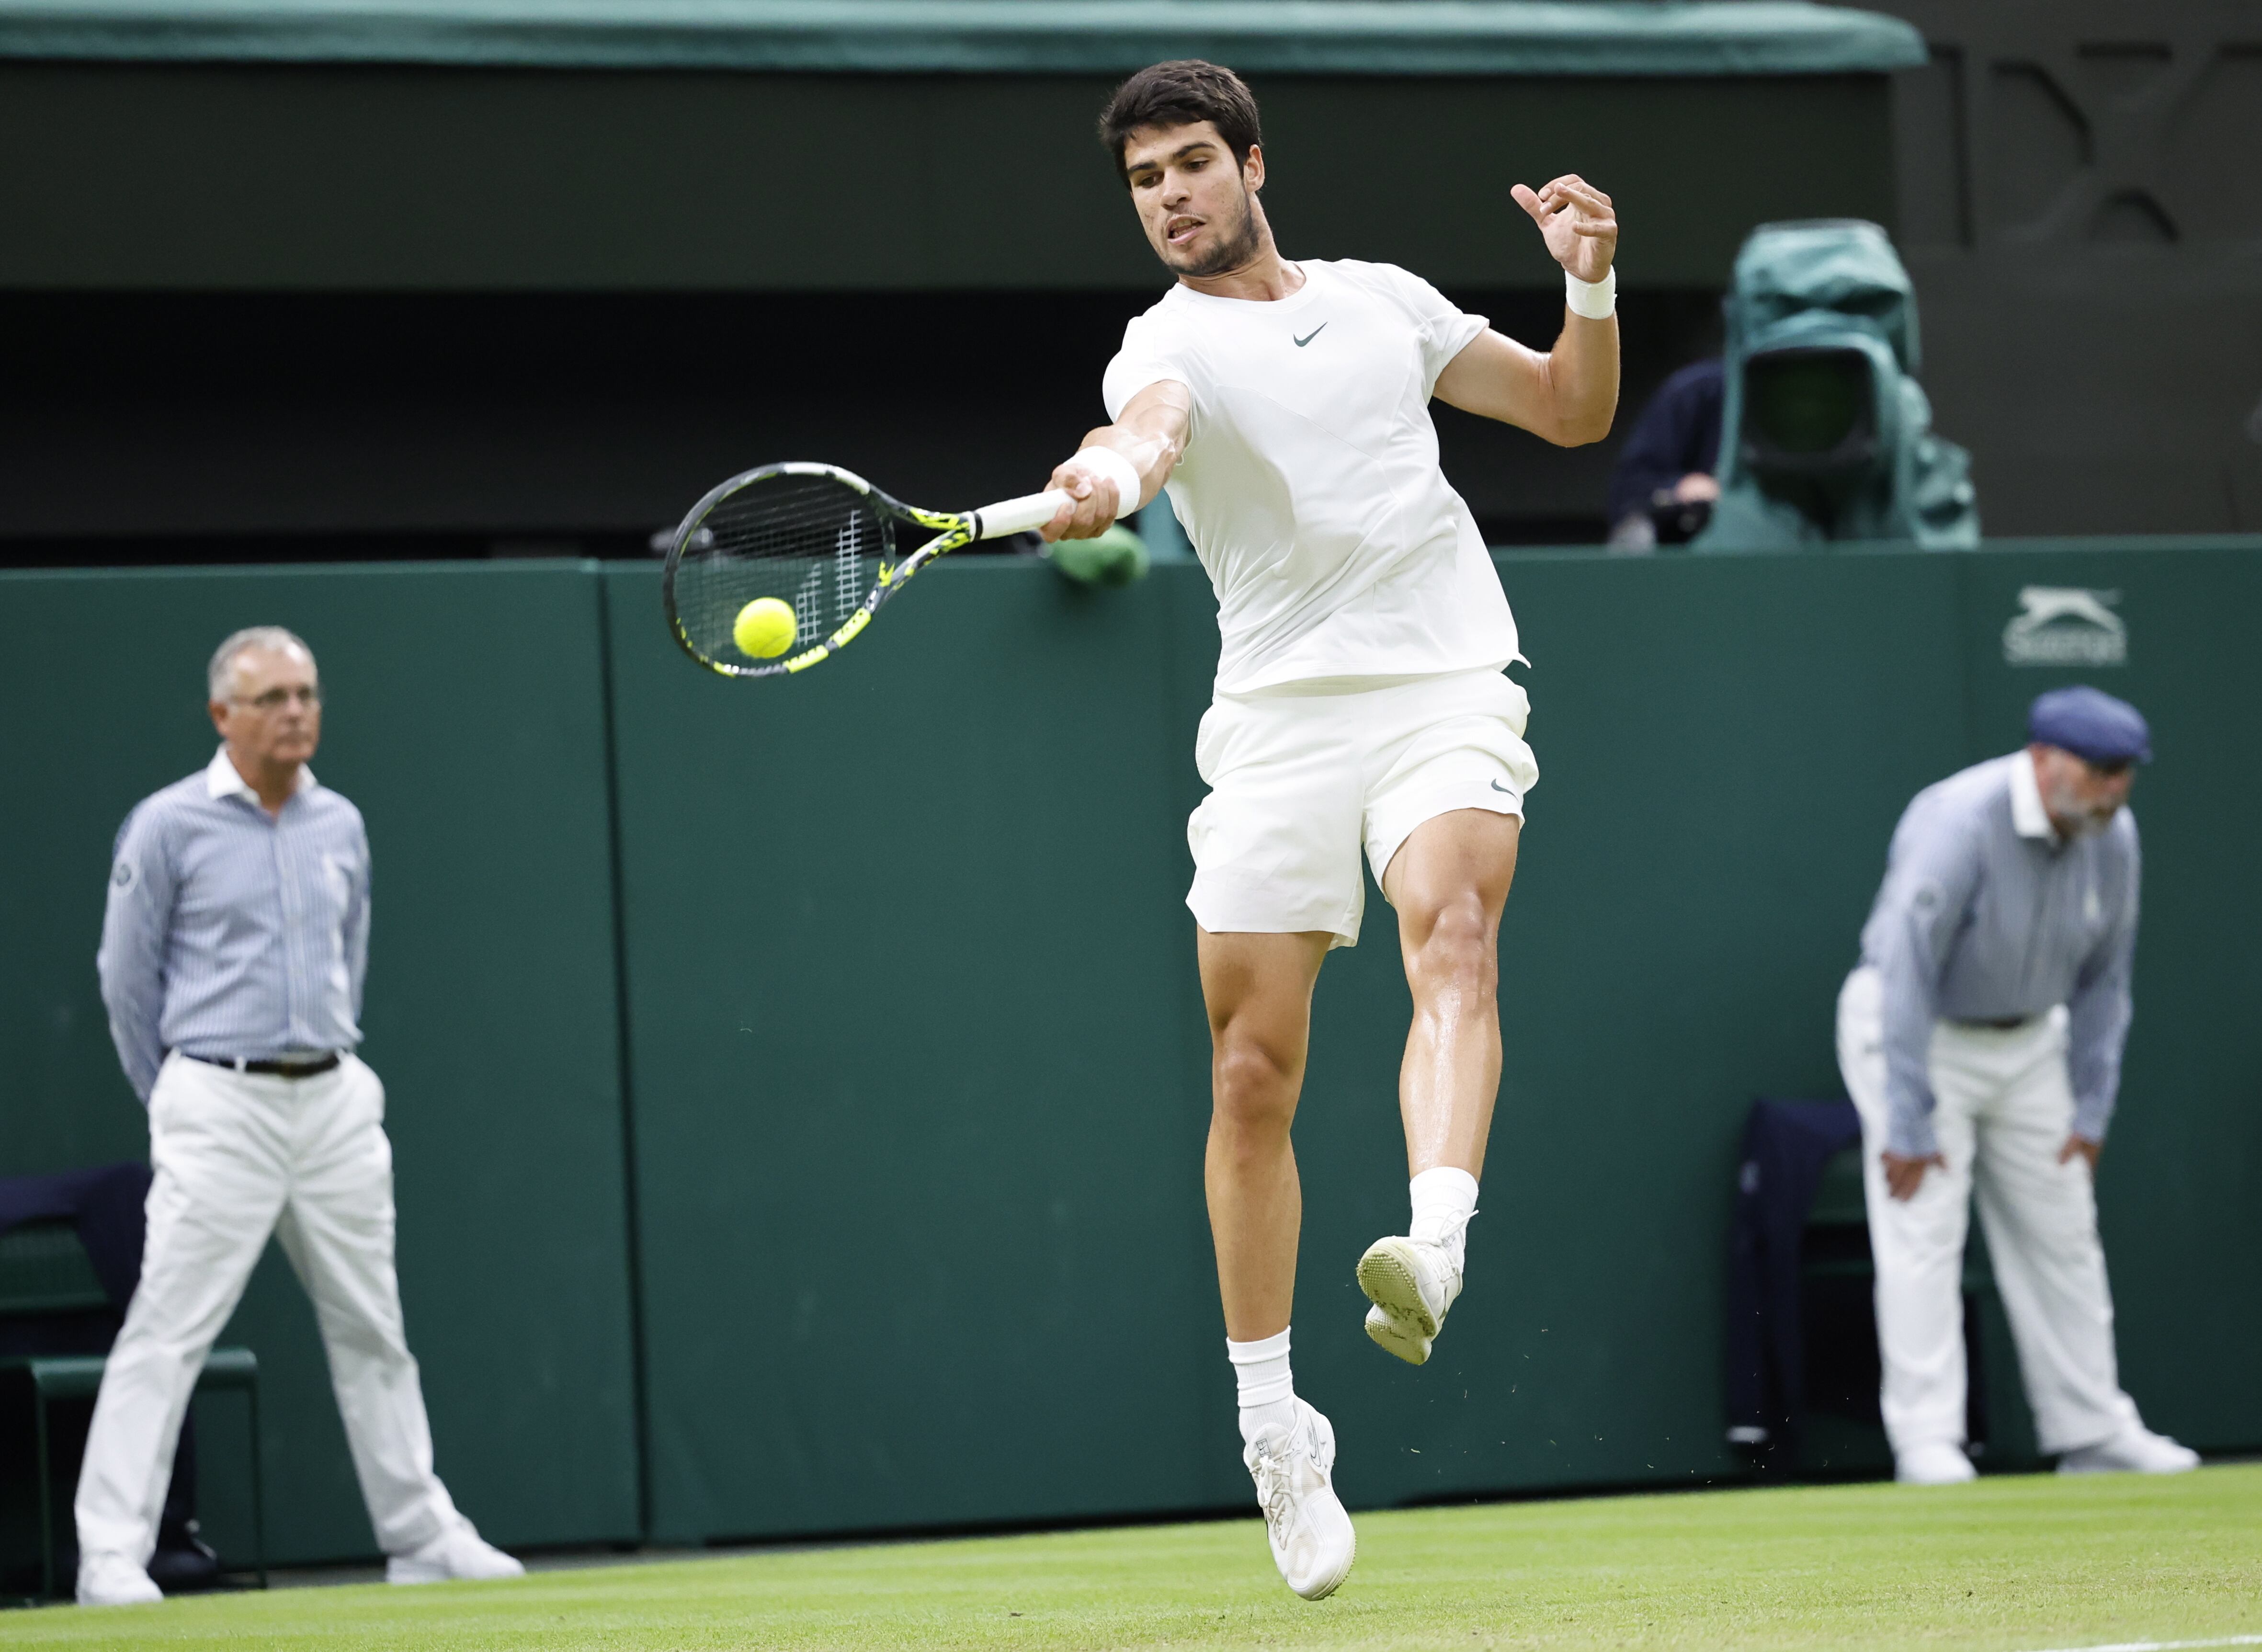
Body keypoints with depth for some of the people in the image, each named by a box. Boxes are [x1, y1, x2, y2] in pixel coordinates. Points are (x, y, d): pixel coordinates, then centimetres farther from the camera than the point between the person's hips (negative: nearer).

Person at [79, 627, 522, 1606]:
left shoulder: (341, 826, 10)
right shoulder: (169, 827, -5)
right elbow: (128, 982, 1)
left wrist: (331, 1066, 17)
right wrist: (182, 1103, 7)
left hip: (334, 1102, 5)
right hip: (221, 1106, -5)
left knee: (371, 1329, 11)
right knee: (166, 1332, -10)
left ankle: (421, 1536, 20)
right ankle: (111, 1556, -10)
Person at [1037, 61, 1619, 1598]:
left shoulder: (1381, 296, 15)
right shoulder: (1171, 344, 2)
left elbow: (1574, 409, 24)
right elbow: (1153, 425, -24)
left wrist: (1591, 279, 5)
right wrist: (1109, 475, -48)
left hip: (1448, 688, 1)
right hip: (1282, 709, -1)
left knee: (1451, 929, -29)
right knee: (1252, 1074, -3)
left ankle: (1435, 1250, -50)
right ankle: (1275, 1426, 11)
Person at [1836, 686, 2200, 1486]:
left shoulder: (2112, 838, -10)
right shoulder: (1958, 825, -30)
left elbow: (2104, 977, 2)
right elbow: (1908, 972, -28)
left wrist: (2091, 1109, 1)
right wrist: (1908, 1126, -28)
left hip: (2028, 1042, 7)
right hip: (1912, 1029, -7)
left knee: (2061, 1234, 9)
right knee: (1923, 1233, -13)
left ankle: (2092, 1430, 16)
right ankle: (1927, 1442, -14)